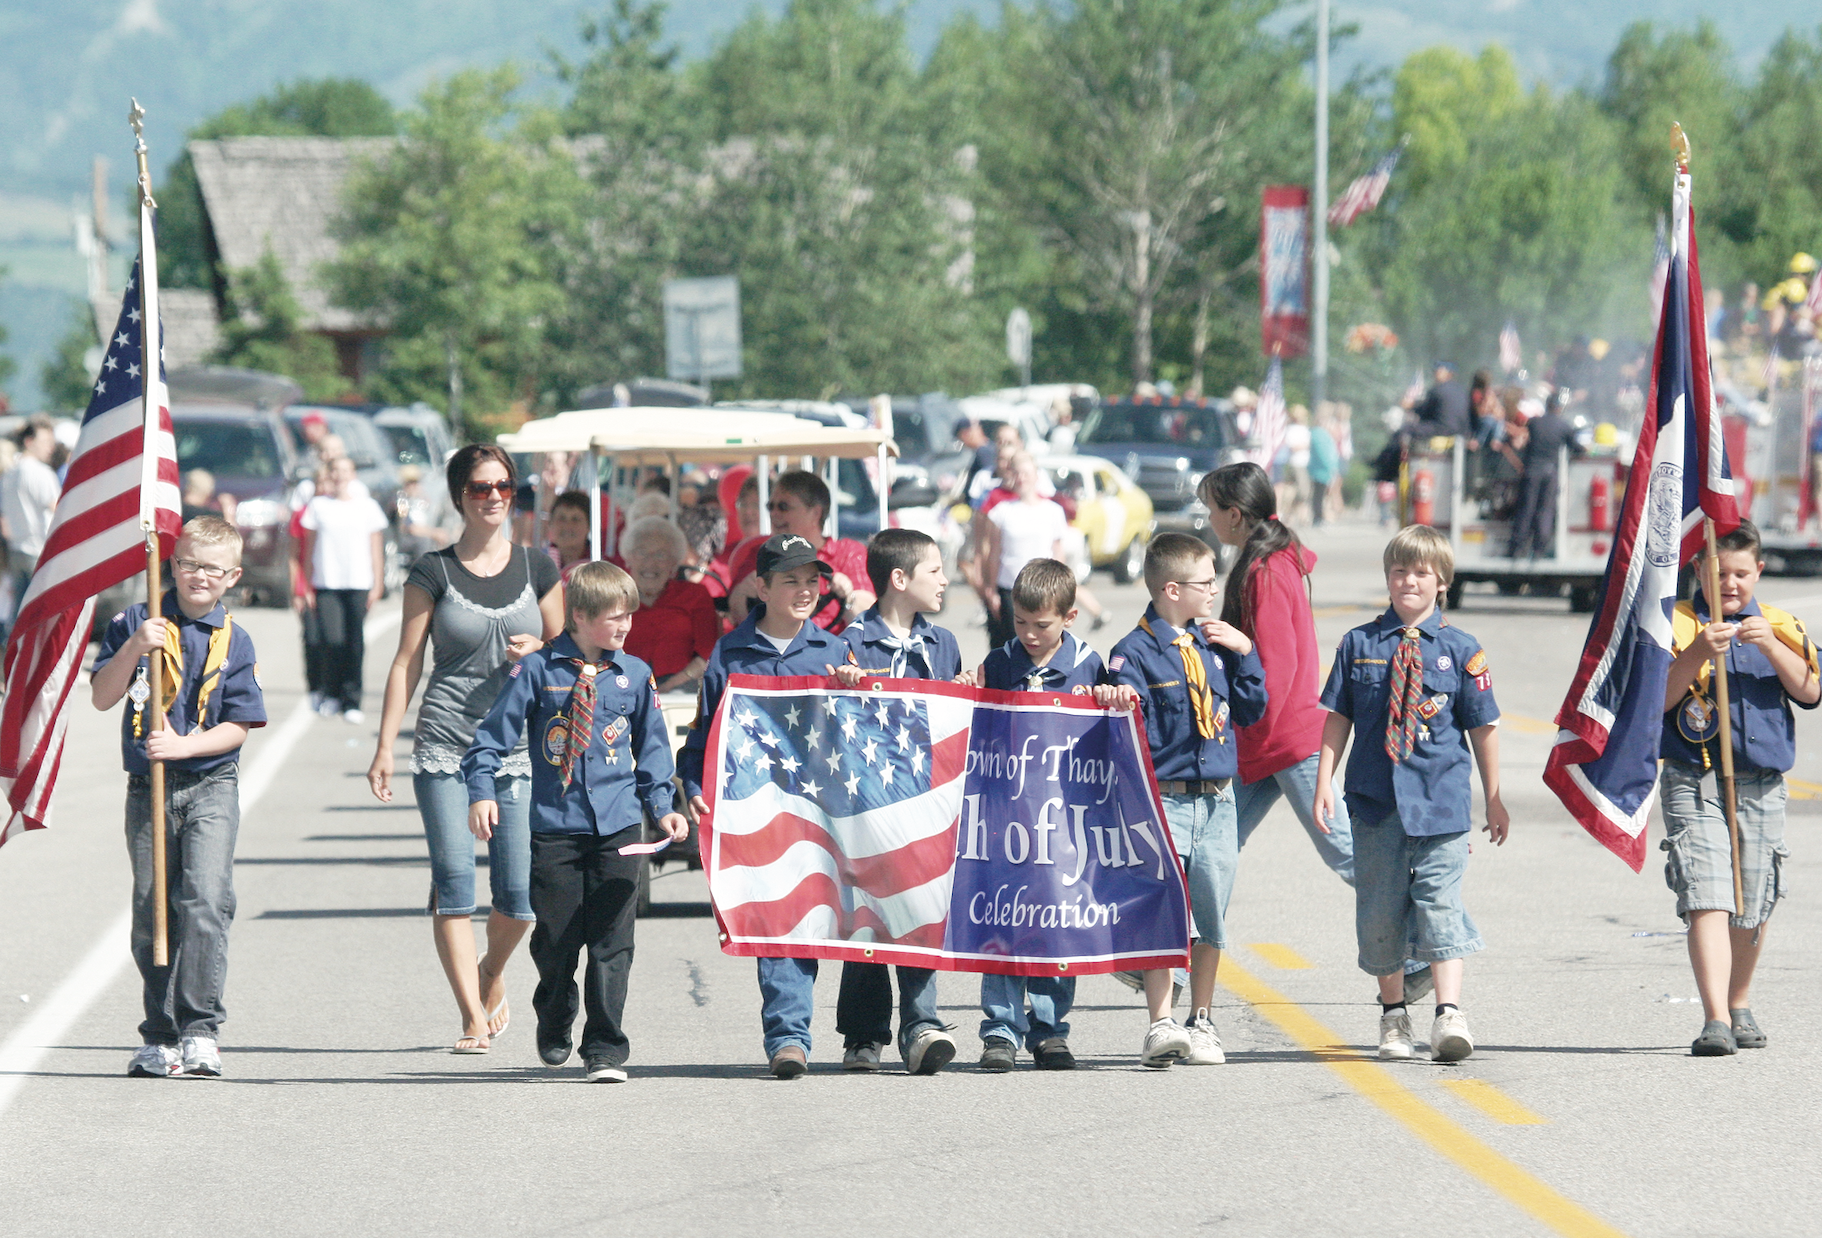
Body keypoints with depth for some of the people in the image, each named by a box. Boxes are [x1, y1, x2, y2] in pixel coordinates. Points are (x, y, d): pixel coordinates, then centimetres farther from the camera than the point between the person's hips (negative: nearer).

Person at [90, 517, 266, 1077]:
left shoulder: (234, 641, 2)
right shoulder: (135, 623, 3)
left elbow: (237, 727, -1)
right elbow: (103, 698, -1)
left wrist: (184, 746, -16)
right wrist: (134, 649, -16)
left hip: (210, 786, -2)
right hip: (148, 789, 2)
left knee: (205, 900, -17)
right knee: (151, 912, 5)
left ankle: (200, 1031, -13)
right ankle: (159, 1036, 15)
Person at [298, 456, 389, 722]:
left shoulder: (367, 507, 8)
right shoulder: (318, 506, 8)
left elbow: (376, 549, 10)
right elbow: (309, 547, 10)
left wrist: (377, 584, 4)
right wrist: (307, 586, 7)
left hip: (359, 583, 0)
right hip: (326, 584, 0)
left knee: (354, 644, -4)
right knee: (331, 640, -10)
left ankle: (352, 702, 2)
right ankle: (331, 695, 9)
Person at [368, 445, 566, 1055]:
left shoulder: (537, 569, 9)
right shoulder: (432, 572, 3)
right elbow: (406, 662, 3)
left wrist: (537, 652, -5)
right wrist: (384, 747, -2)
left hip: (520, 747, 2)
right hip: (446, 746, -2)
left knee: (519, 893, -3)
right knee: (454, 881, -9)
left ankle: (492, 972, 28)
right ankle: (473, 1019, -5)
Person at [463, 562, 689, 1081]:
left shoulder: (635, 675, 6)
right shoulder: (537, 670, -1)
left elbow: (652, 747, 15)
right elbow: (495, 734, 2)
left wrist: (663, 805, 4)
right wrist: (481, 791, -9)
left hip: (618, 826, 1)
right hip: (554, 824, -1)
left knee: (611, 941, -4)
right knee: (556, 937, 5)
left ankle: (605, 1050, 2)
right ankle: (555, 1026, 32)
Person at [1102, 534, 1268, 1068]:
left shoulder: (1215, 644, 13)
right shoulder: (1135, 651, -5)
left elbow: (1252, 710, 14)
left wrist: (1244, 653, 4)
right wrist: (1121, 703, -32)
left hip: (1217, 801, 5)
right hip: (1163, 798, -5)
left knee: (1212, 916, 8)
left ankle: (1202, 1022, 19)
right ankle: (1161, 1025, -10)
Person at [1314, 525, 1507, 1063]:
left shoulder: (1460, 650, 2)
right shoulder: (1359, 645, 6)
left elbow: (1483, 726, 7)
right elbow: (1337, 718, 9)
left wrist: (1494, 798, 10)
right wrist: (1324, 782, 2)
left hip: (1441, 798, -2)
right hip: (1375, 798, 2)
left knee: (1440, 903, -10)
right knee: (1379, 910, 7)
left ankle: (1449, 1014, -15)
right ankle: (1393, 1014, 21)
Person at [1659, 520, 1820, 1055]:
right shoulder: (1676, 625, 1)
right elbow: (1656, 700, -7)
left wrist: (1770, 646, -16)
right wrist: (1697, 654, -20)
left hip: (1761, 787, 3)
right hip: (1693, 784, -3)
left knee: (1753, 907, 11)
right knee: (1707, 900, -16)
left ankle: (1739, 1005, 32)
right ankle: (1715, 1019, -22)